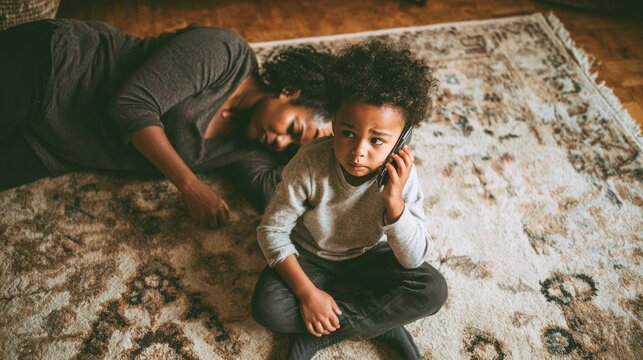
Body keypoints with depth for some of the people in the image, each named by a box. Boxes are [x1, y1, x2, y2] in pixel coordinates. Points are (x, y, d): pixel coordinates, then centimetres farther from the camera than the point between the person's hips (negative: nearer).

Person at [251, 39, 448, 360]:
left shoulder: (401, 177, -24)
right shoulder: (311, 163, -29)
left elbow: (413, 260, -23)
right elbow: (272, 230, -19)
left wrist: (393, 201, -38)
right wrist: (307, 291, -26)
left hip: (366, 255, 2)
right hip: (309, 254, -1)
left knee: (433, 290, -19)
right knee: (267, 306, -26)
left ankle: (318, 334, -15)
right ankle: (379, 323, -12)